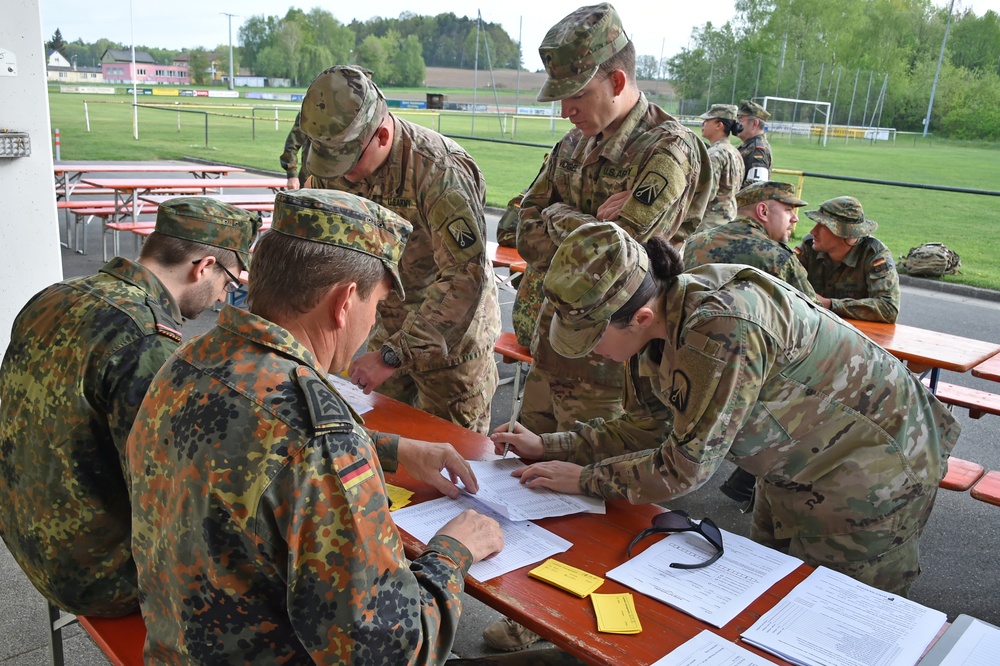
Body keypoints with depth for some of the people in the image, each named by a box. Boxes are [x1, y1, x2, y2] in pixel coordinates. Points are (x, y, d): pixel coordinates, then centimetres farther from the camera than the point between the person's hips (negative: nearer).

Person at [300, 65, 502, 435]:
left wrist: (393, 354, -35)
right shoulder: (332, 164, -6)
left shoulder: (440, 170, -29)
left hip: (452, 338, -6)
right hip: (389, 328, 6)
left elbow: (465, 278, -34)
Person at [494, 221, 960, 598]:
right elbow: (645, 428, 0)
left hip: (870, 474, -8)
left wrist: (583, 478, -21)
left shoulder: (721, 328, -40)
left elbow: (685, 467, -32)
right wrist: (548, 447, -6)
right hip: (797, 468, 8)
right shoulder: (653, 324, -12)